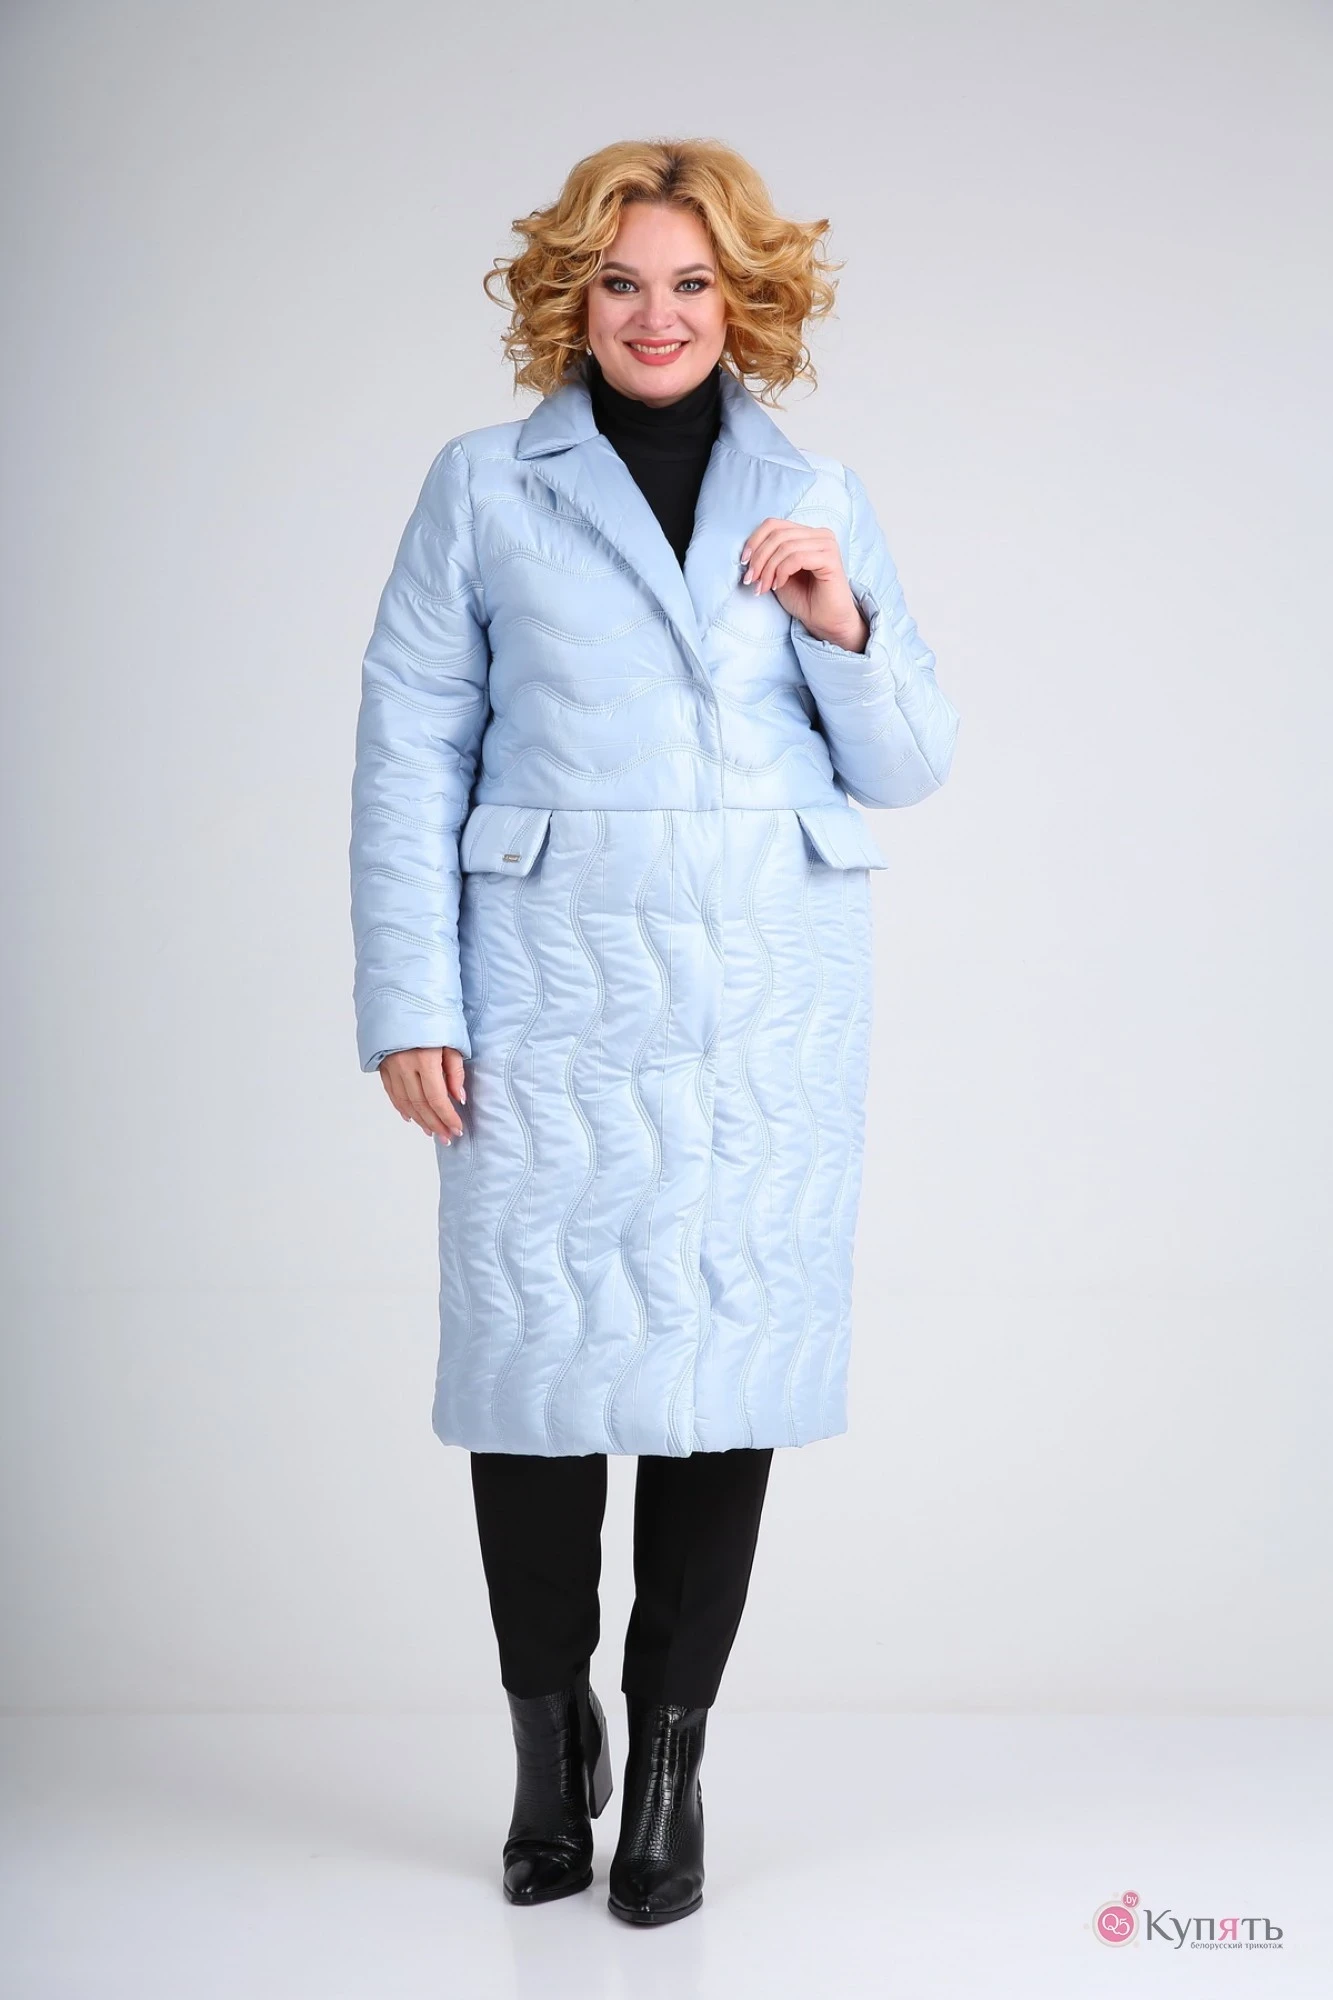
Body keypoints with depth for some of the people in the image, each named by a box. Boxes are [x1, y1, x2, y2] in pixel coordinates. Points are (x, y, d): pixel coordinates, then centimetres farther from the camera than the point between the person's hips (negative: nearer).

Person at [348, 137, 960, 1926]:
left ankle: (671, 1760, 16)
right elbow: (409, 751, 2)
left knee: (728, 1361, 2)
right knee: (538, 1360, 1)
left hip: (772, 1004, 2)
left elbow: (910, 767, 12)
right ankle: (551, 1743, 21)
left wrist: (843, 625, -7)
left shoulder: (816, 497, 12)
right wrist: (409, 1004, -5)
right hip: (553, 994, -1)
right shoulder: (485, 488, 6)